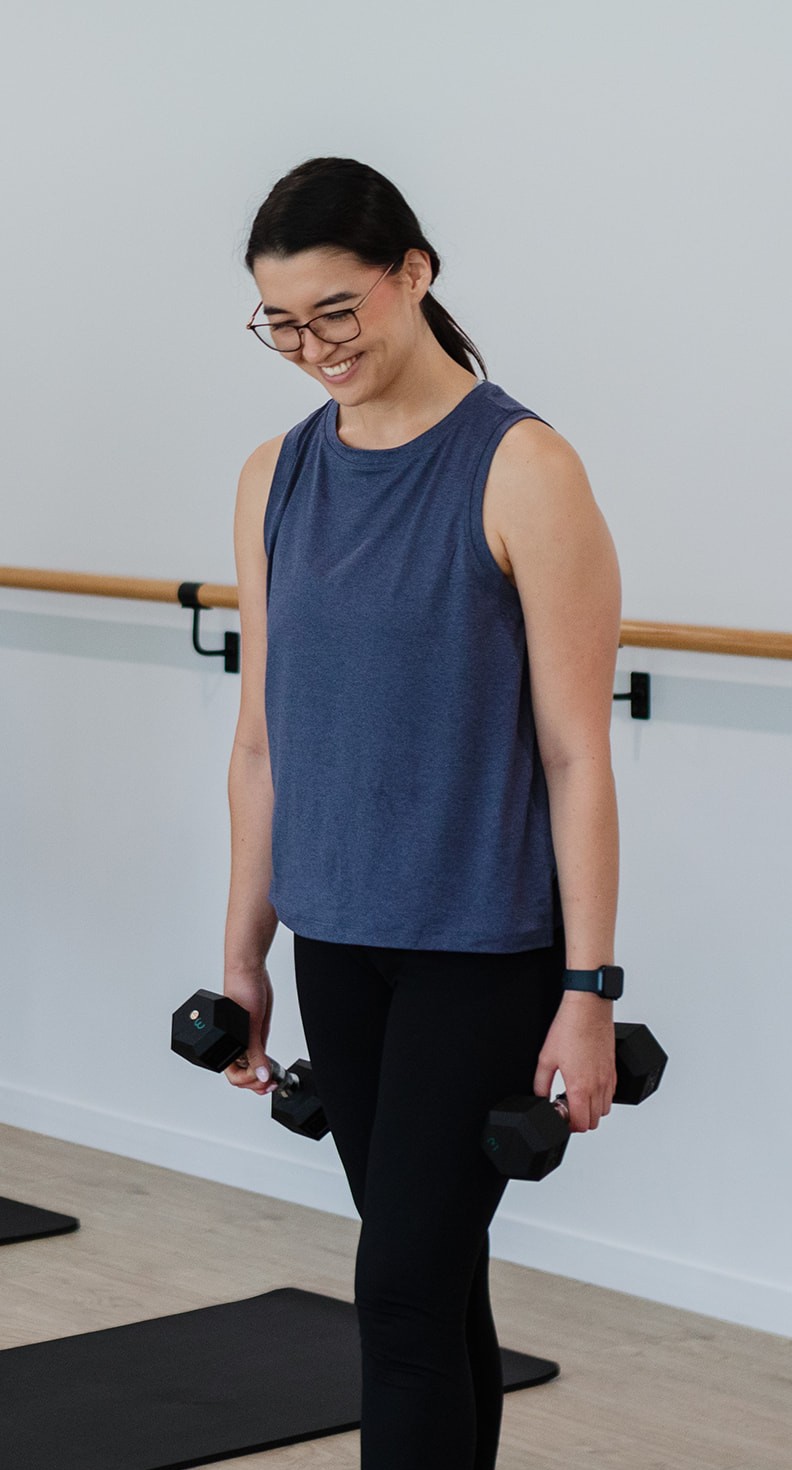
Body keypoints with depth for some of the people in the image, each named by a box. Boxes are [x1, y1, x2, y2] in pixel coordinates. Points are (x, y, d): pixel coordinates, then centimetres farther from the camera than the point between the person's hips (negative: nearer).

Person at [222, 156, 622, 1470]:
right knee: (435, 1281, 14)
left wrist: (587, 992, -15)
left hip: (486, 947, -6)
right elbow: (262, 736, 12)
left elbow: (577, 753, -13)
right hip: (339, 941, 6)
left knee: (405, 1290, -8)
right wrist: (243, 951, 13)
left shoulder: (522, 471, -13)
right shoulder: (277, 479, 6)